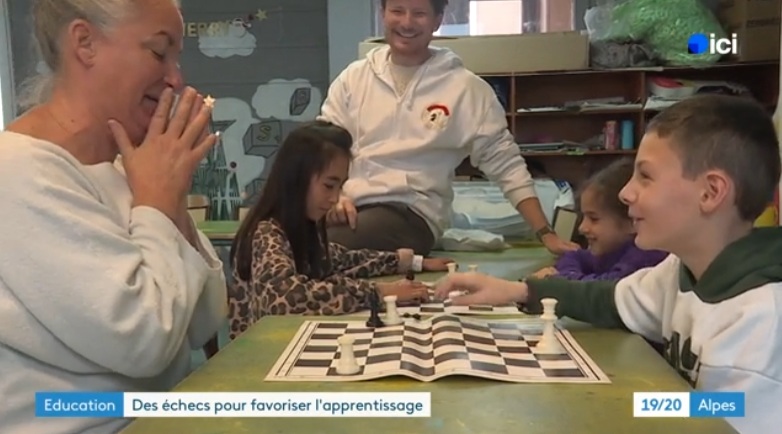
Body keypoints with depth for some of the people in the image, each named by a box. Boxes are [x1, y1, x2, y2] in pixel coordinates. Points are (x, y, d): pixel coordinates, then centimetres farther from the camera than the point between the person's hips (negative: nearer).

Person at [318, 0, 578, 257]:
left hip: (410, 213, -3)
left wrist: (546, 234, -2)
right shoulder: (354, 77, 11)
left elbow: (507, 166, 4)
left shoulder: (465, 87, 2)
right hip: (349, 208, 4)